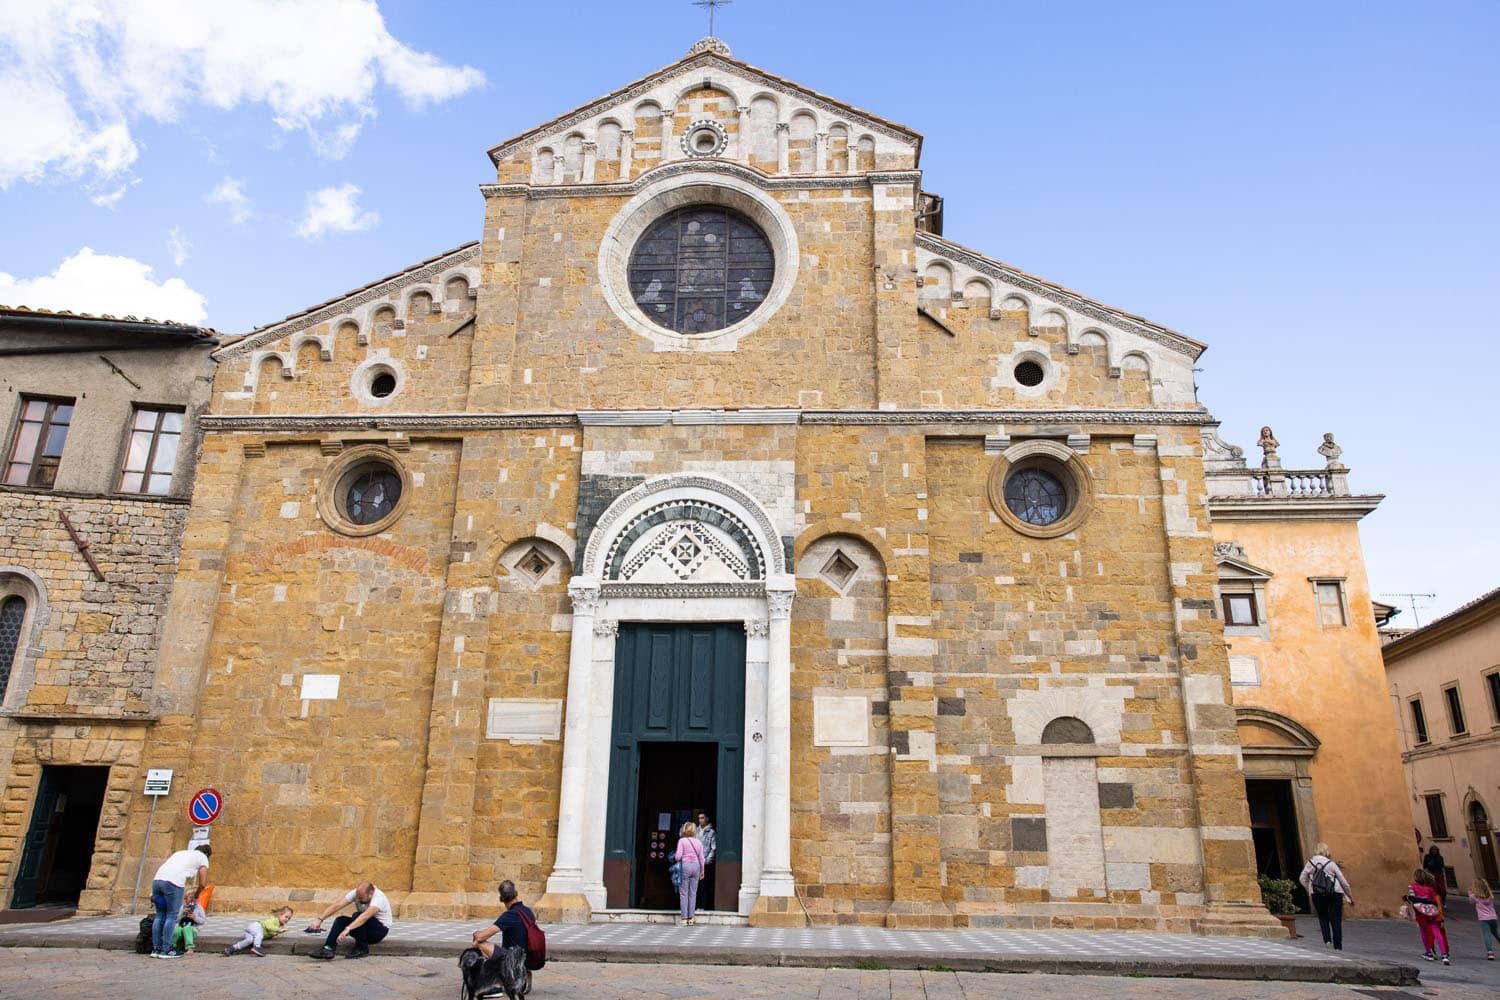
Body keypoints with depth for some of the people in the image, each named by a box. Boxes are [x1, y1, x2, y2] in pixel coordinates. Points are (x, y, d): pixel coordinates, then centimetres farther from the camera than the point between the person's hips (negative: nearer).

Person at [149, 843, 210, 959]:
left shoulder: (182, 852, 34)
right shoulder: (202, 857, 16)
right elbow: (202, 883, 12)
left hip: (157, 879, 6)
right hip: (173, 883, -6)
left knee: (160, 915, 14)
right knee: (172, 916, 2)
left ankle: (156, 949, 17)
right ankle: (166, 951, 2)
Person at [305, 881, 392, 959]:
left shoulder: (379, 898, -30)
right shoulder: (356, 893, -10)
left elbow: (365, 916, -44)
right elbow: (337, 905, -18)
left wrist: (347, 929, -54)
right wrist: (320, 920, -28)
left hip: (381, 929, -7)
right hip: (365, 930, 7)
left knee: (357, 916, -31)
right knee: (341, 920, -15)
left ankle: (362, 948, -17)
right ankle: (328, 949, -29)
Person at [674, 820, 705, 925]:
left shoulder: (682, 840, -5)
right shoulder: (698, 842, 7)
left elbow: (678, 856, -13)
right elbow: (701, 858, 8)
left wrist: (675, 858, 10)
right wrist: (702, 871, 17)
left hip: (685, 865, -4)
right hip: (696, 866, 4)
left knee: (683, 893, 2)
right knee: (693, 893, 9)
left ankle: (684, 918, 1)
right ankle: (691, 917, 10)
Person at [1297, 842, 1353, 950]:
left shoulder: (1310, 862, 8)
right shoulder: (1331, 863, 4)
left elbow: (1302, 879, 6)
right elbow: (1343, 881, 7)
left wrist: (1309, 891, 19)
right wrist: (1350, 897, 18)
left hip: (1317, 894, 0)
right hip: (1335, 893, 0)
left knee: (1323, 917, 15)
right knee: (1336, 920, 6)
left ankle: (1327, 940, -1)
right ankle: (1338, 946, 3)